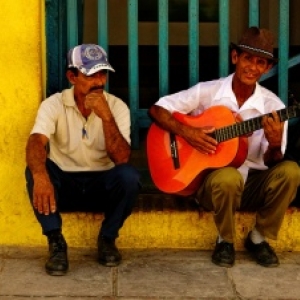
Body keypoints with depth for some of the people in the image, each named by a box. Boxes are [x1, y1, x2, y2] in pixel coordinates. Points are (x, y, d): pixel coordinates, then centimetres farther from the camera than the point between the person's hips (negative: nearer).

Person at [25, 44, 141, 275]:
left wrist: (106, 116, -31)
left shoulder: (117, 107, -7)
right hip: (64, 184, -1)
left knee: (129, 176, -31)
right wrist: (41, 177, -51)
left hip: (103, 185, 1)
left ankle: (107, 239, -6)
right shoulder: (53, 104, -10)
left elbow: (122, 159, -19)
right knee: (34, 171, -31)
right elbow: (36, 143, -29)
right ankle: (56, 243, -17)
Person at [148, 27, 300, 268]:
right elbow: (157, 109, -4)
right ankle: (225, 241, -7)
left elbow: (270, 164, -5)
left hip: (252, 184, 2)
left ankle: (259, 237, -4)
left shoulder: (273, 105, -4)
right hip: (211, 179, -2)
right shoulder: (207, 91, -6)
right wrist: (186, 132, -19)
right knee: (228, 177, -38)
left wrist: (274, 146, -28)